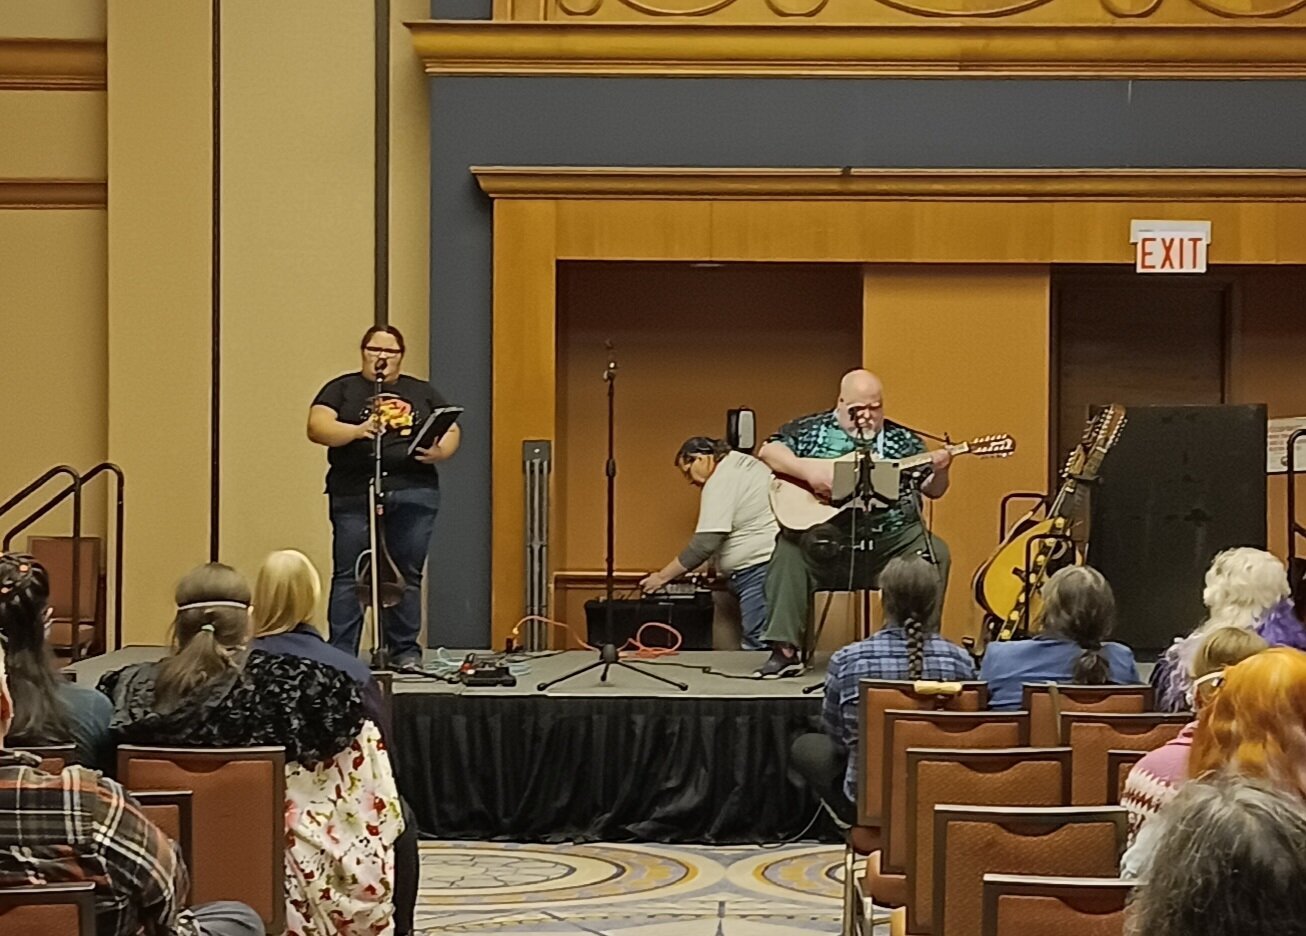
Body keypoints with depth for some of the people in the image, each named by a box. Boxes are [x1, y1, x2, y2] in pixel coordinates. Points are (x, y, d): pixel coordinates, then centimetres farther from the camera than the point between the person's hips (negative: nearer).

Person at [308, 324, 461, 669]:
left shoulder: (422, 392, 19)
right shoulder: (341, 389, 10)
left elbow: (451, 431, 16)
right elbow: (317, 427, -3)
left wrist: (440, 452, -7)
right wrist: (356, 431, -20)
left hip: (414, 494, 2)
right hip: (354, 494, -2)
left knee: (408, 576, 1)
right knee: (348, 576, -5)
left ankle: (405, 651, 8)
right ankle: (340, 654, -5)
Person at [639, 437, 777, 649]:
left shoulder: (721, 481, -11)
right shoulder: (746, 463, 19)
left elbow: (705, 544, -15)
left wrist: (662, 577, -8)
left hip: (759, 570, -10)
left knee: (757, 647, -12)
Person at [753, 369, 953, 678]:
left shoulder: (903, 441, 12)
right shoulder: (812, 430, 7)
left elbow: (933, 490, 11)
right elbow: (768, 451, -4)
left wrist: (940, 470, -12)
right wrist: (807, 469, -20)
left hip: (892, 541, 2)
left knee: (934, 553, -23)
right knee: (787, 550, -28)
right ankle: (784, 651, -24)